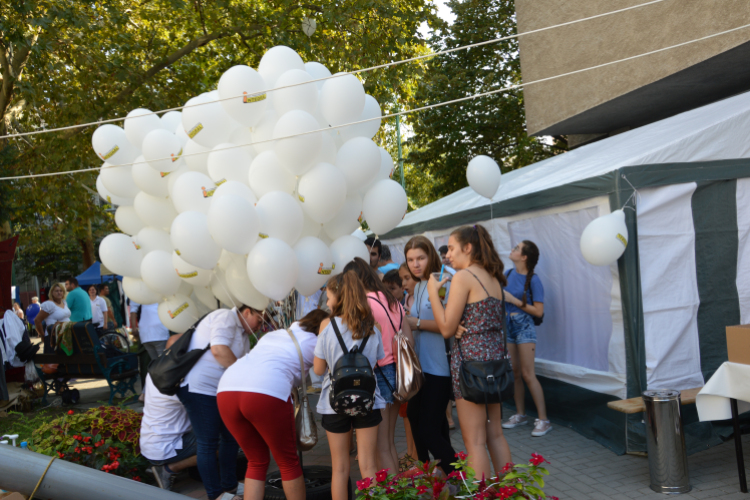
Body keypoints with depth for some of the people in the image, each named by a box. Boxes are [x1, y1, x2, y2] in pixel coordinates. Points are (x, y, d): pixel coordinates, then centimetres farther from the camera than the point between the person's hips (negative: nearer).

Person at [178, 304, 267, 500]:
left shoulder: (243, 335, 17)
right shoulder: (226, 317, -12)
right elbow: (218, 350, -26)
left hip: (219, 390, 10)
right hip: (199, 388, -10)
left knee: (231, 437, 16)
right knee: (208, 444, -2)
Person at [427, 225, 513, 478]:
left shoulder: (463, 277, -12)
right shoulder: (494, 278, 13)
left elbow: (447, 328, -13)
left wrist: (433, 291, -5)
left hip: (470, 360, -9)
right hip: (494, 356, 9)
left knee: (475, 442, -1)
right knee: (495, 435, 17)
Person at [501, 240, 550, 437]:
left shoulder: (533, 280, -12)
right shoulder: (509, 274, 4)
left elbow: (539, 311, -14)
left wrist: (514, 300, -16)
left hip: (524, 328, -6)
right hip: (508, 327, 6)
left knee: (528, 374, -8)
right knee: (514, 373, 11)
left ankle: (543, 420, -2)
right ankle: (520, 414, 23)